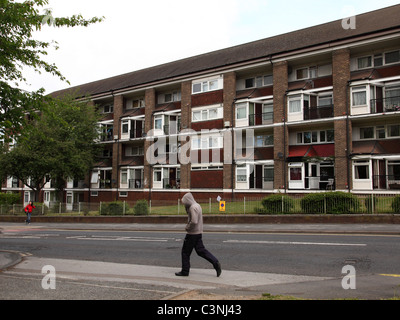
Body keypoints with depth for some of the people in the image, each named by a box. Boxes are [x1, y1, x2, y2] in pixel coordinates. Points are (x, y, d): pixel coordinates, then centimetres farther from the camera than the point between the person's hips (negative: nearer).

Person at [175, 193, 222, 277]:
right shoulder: (197, 205, 12)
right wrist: (187, 208, 7)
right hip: (198, 233, 9)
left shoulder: (193, 208, -19)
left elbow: (194, 222, -28)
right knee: (201, 250, 12)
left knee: (185, 252, 3)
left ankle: (185, 271, 11)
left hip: (192, 233, -9)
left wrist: (187, 227, -12)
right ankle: (215, 263, 3)